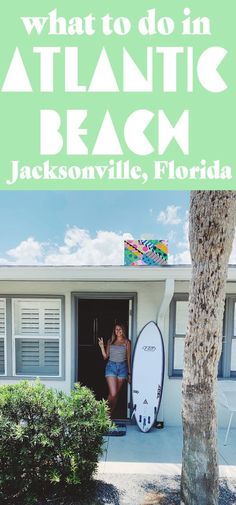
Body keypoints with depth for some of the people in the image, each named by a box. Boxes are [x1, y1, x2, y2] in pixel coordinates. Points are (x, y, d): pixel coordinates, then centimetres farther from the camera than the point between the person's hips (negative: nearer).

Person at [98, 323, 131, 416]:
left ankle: (110, 414, 22)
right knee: (112, 394, -11)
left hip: (122, 367, 1)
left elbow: (128, 359, 6)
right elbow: (105, 357, 8)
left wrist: (129, 373, 5)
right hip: (111, 366, 0)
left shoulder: (126, 342, 4)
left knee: (116, 393, 7)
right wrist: (102, 347, -7)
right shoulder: (110, 341, 8)